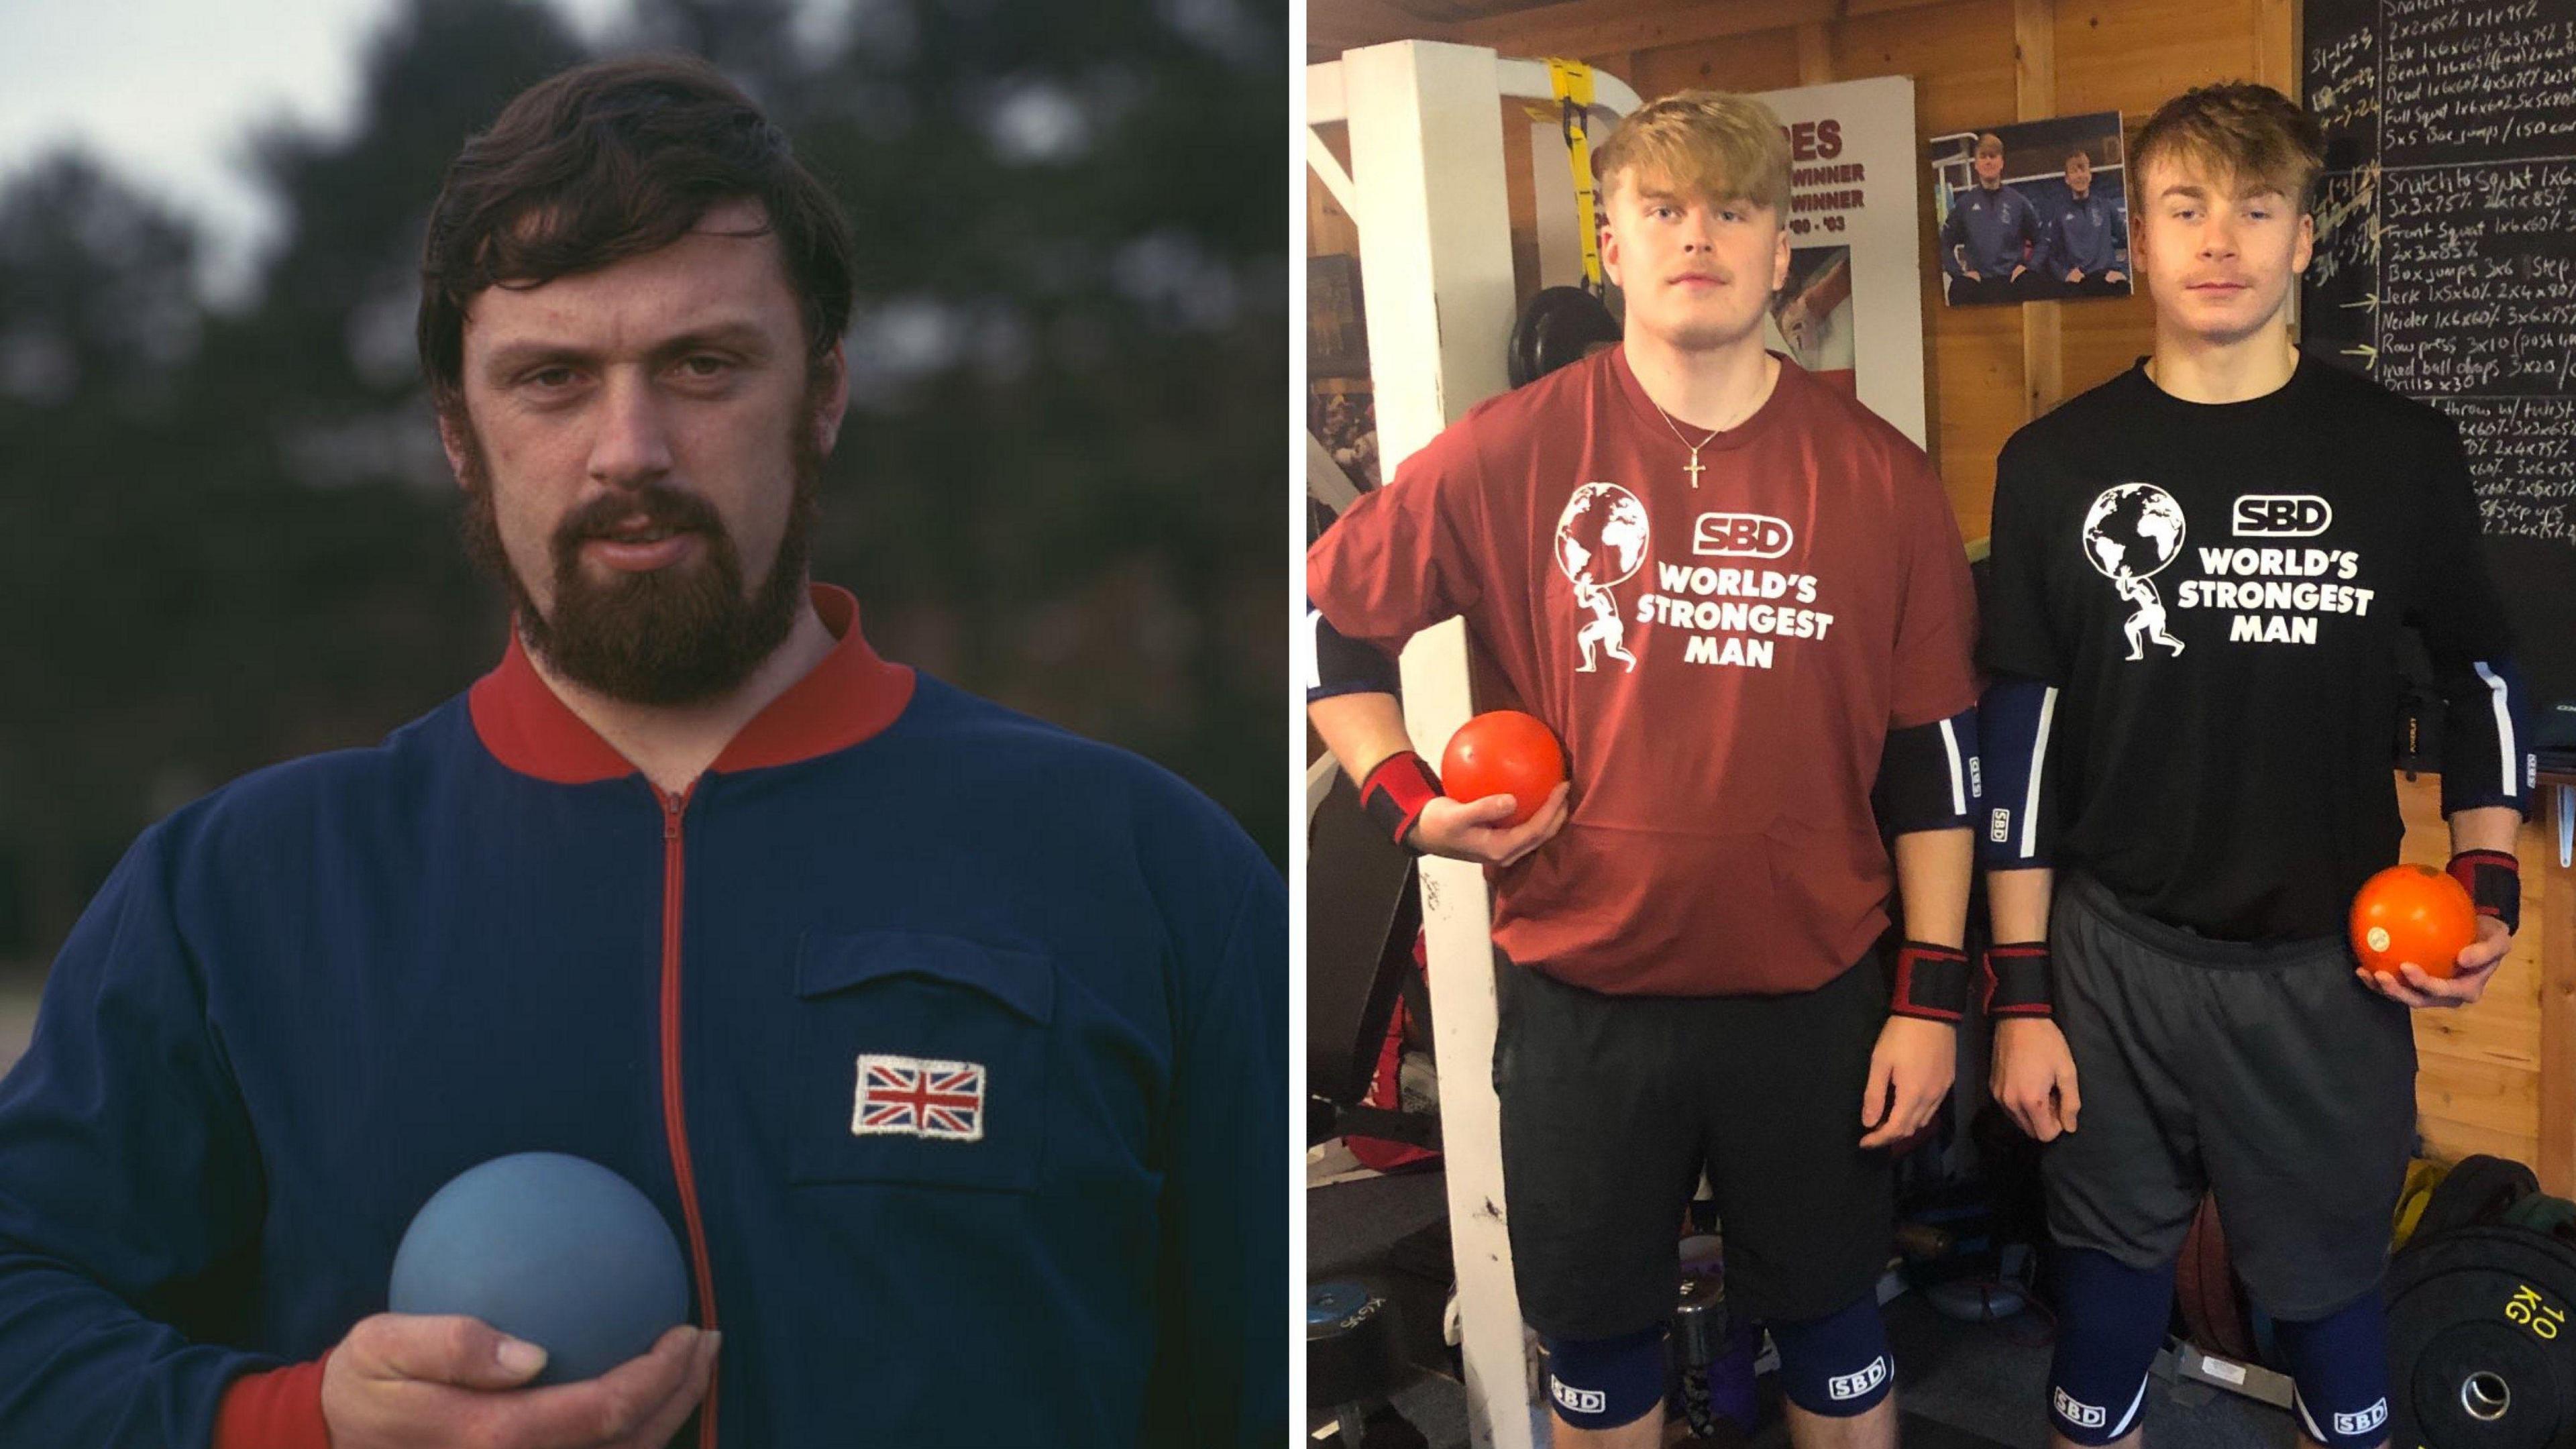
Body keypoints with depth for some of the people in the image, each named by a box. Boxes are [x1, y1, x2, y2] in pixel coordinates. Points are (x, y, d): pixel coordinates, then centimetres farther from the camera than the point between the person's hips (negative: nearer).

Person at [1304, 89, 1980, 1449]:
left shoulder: (1879, 479, -2)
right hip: (1580, 994, 0)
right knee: (1596, 1337, 15)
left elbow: (1933, 759, 1)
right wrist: (1409, 800, -8)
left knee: (1830, 1330, 16)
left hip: (1811, 995, 1)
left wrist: (1931, 997, -1)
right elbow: (1322, 618, 5)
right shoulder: (1511, 454, -6)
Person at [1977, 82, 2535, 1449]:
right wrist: (2021, 996, -1)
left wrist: (2488, 886, -3)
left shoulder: (2403, 452, 0)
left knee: (2328, 1288, 13)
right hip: (2115, 959, 0)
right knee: (2110, 1286, 10)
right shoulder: (2057, 463, -1)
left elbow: (2481, 676, 12)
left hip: (2331, 965, 1)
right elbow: (2020, 741, 1)